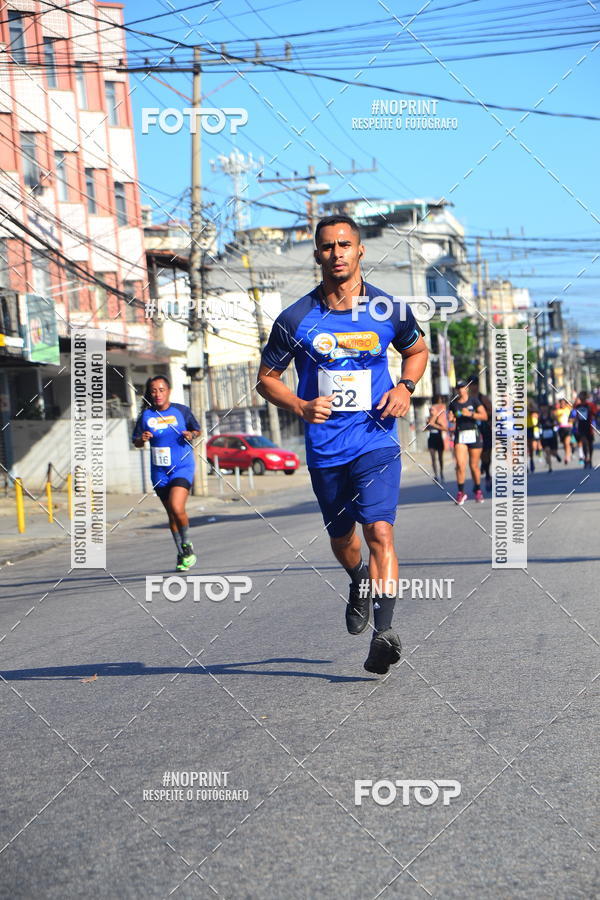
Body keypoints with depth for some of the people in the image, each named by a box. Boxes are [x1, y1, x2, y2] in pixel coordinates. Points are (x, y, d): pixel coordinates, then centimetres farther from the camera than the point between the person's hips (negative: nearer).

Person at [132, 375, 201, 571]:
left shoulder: (181, 411, -3)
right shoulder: (146, 415, 0)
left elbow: (197, 430, 12)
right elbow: (136, 441, 8)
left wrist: (191, 435, -10)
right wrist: (143, 439, -14)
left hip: (183, 467, -3)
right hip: (159, 471, 3)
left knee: (176, 507, -21)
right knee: (171, 514, 10)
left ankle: (187, 545, 3)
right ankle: (181, 554, 25)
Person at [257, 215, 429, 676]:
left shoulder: (391, 311, -1)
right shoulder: (296, 319, -4)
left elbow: (418, 350, 19)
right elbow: (267, 378, 6)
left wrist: (405, 387, -2)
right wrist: (301, 407, -13)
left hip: (376, 441, -2)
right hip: (325, 447, 2)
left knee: (379, 531, -19)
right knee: (341, 538, 16)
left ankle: (384, 631, -24)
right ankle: (360, 583, 50)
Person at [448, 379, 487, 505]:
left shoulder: (474, 401, 1)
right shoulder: (453, 403, 9)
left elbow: (484, 416, -5)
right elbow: (450, 418, 18)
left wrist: (470, 414, -17)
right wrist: (451, 418, -5)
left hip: (474, 434, -1)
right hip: (460, 435, 1)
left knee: (474, 465, 4)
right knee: (460, 465, -13)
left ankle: (478, 490, 22)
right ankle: (461, 492, -6)